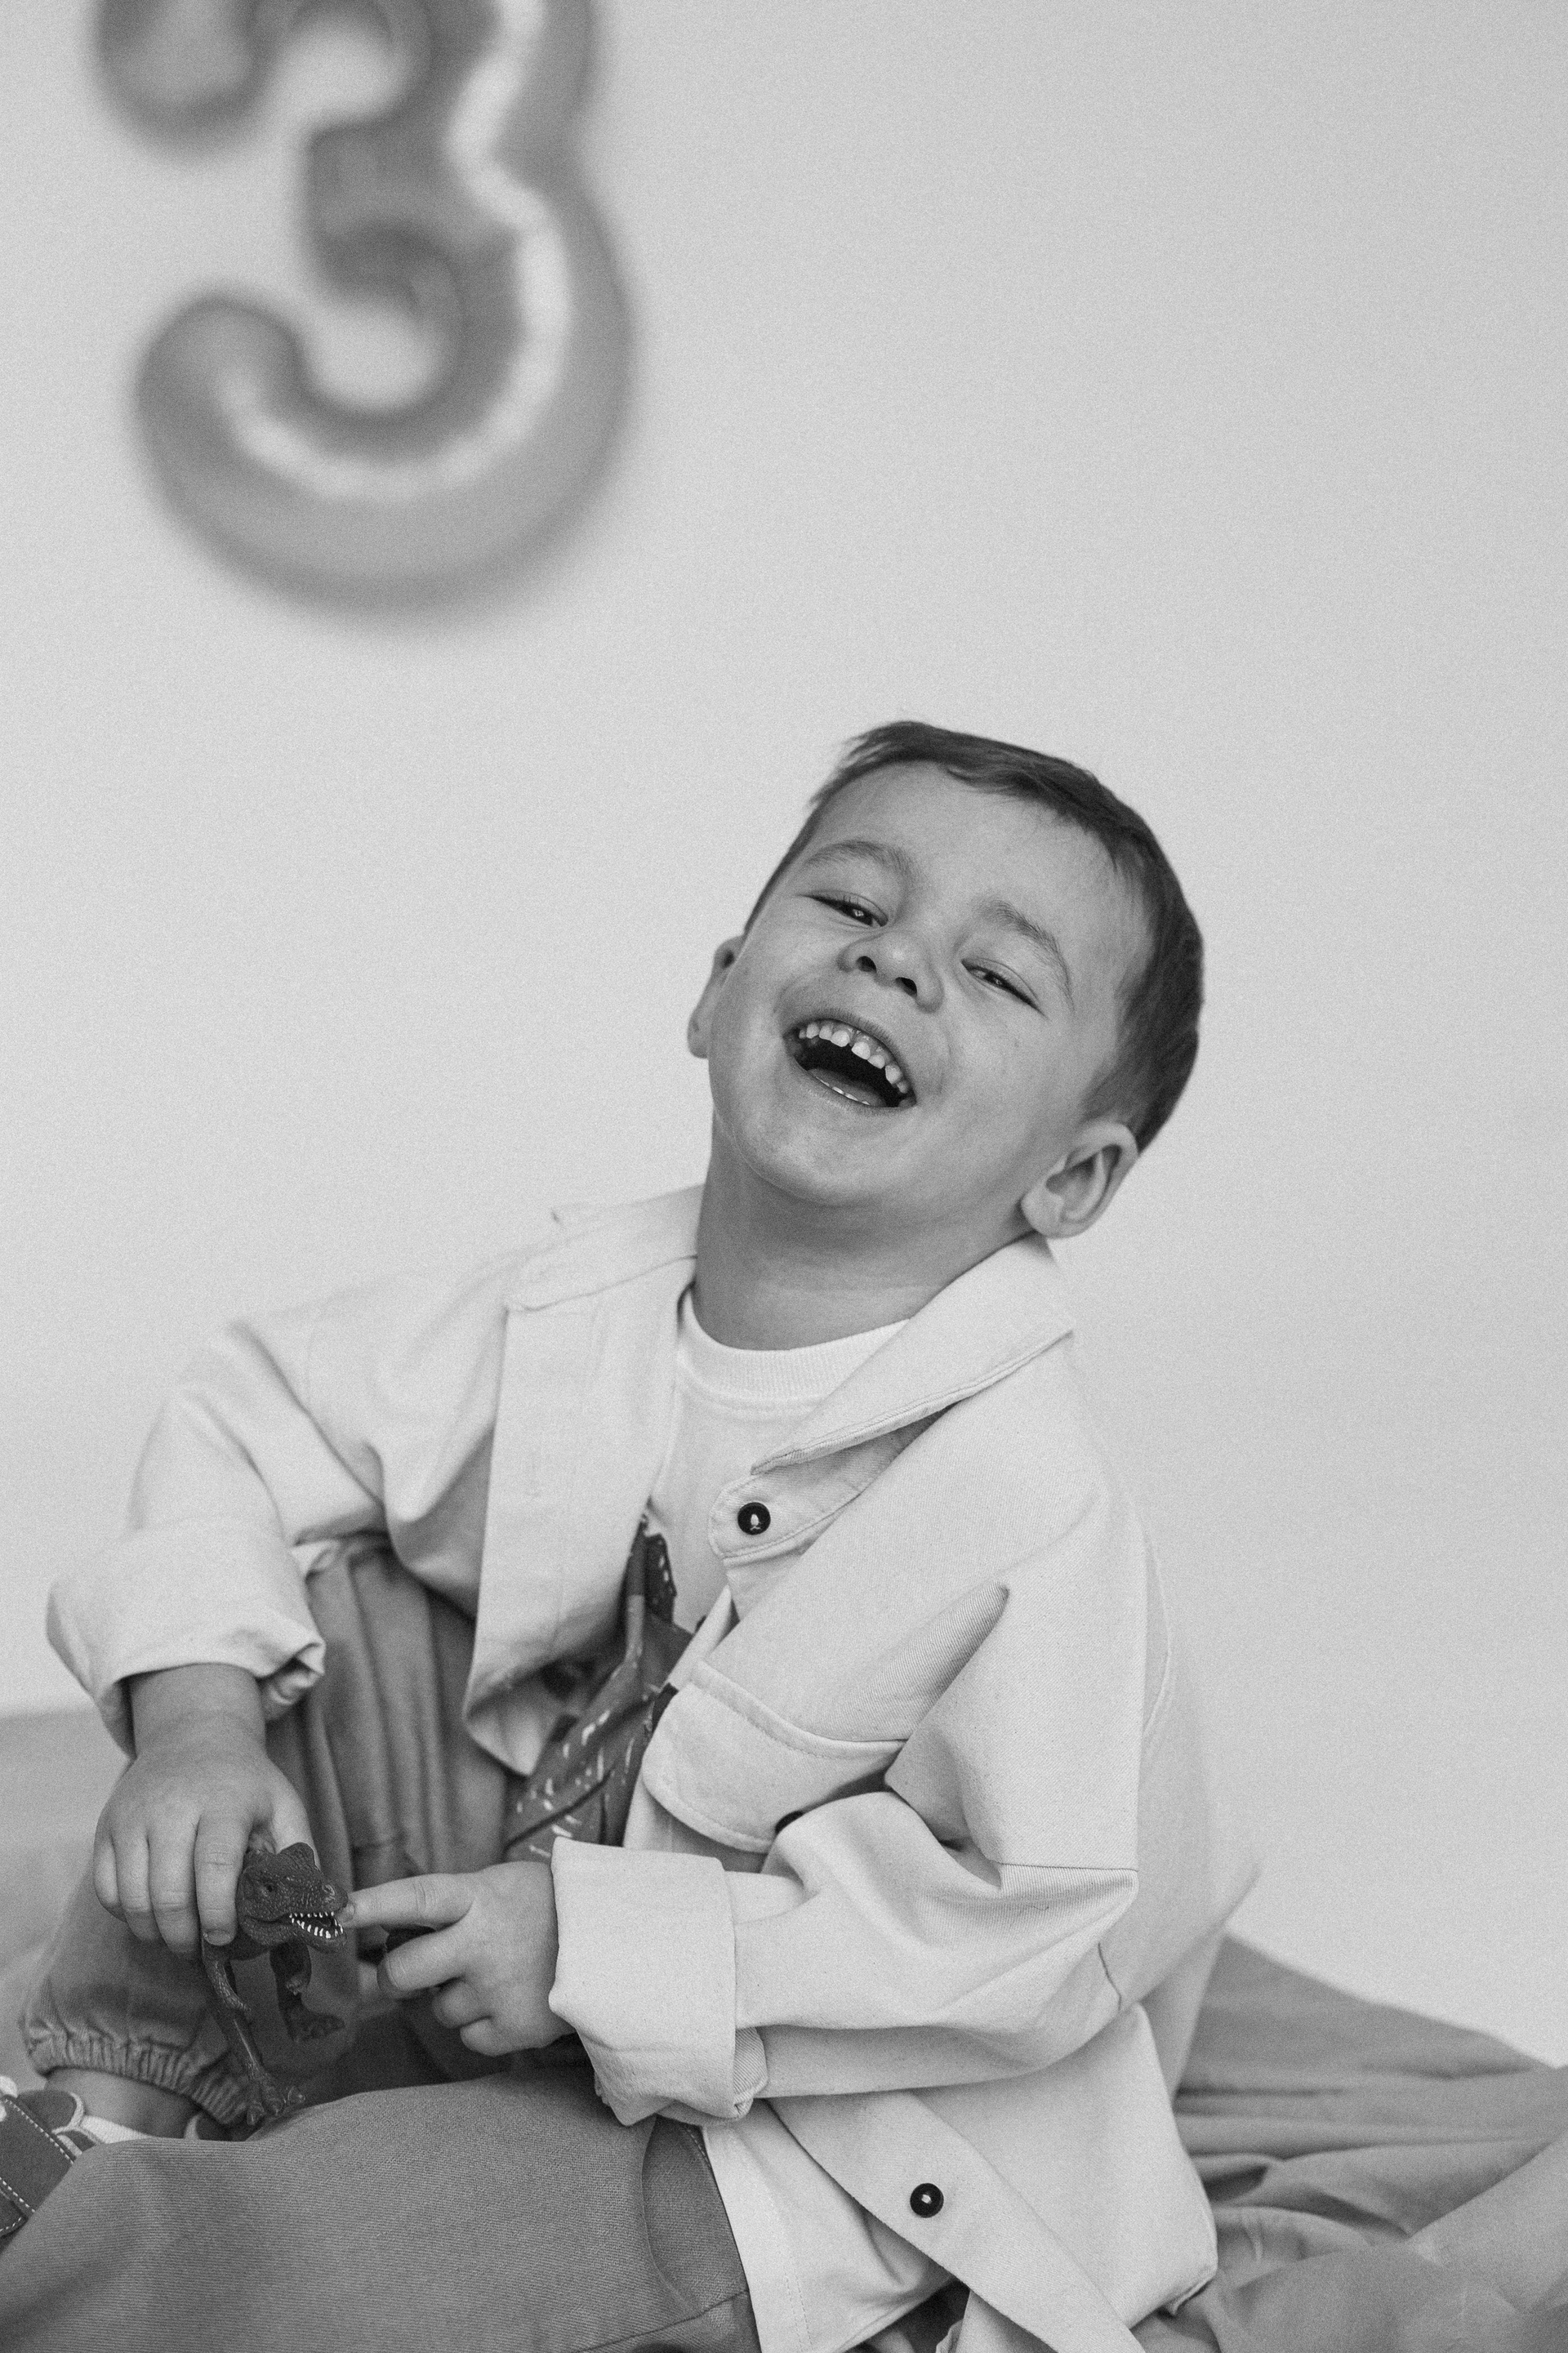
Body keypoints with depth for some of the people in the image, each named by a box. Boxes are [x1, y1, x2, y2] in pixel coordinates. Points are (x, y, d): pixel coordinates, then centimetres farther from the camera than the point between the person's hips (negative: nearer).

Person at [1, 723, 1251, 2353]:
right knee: (311, 1609, -10)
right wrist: (195, 1712, -15)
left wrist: (596, 1945, -25)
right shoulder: (575, 1302, -8)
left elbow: (1048, 1927, -26)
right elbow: (256, 1413, 3)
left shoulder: (1038, 1517, -27)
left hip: (777, 2158, -6)